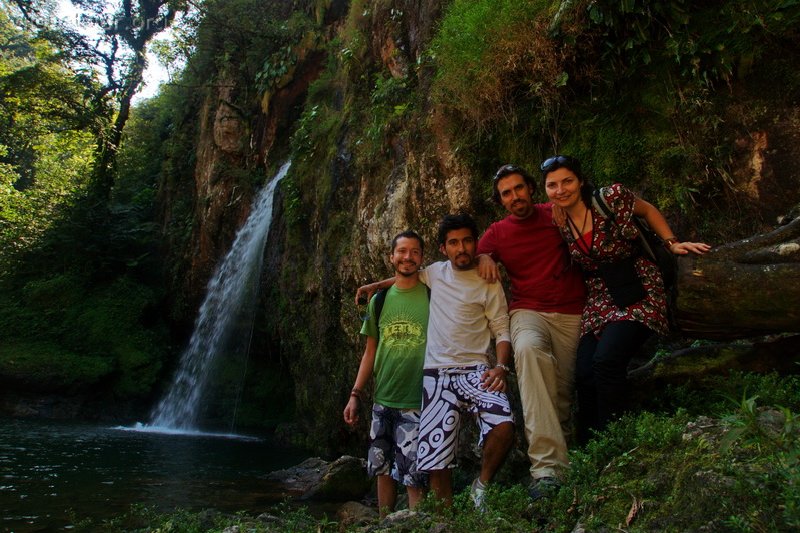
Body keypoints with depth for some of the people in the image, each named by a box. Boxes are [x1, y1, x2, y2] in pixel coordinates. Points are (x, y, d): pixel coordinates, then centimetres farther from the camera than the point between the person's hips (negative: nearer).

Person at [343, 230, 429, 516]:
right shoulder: (379, 300, 7)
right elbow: (371, 351, 10)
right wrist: (355, 395, 7)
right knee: (382, 469, 14)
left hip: (417, 403, -4)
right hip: (382, 401, 4)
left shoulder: (433, 296, -3)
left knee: (413, 477, -5)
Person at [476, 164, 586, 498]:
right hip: (528, 311, -1)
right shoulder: (496, 233, 8)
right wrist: (484, 258, -7)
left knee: (564, 390, -8)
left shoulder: (557, 215, 6)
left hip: (571, 313, 1)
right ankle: (547, 465, -42)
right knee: (528, 349, -35)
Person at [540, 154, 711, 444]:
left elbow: (648, 210, 8)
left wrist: (672, 243, -1)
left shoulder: (611, 197, -9)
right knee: (584, 373, -11)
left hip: (638, 293, -4)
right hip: (599, 300, 4)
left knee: (606, 361, -25)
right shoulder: (557, 222, 2)